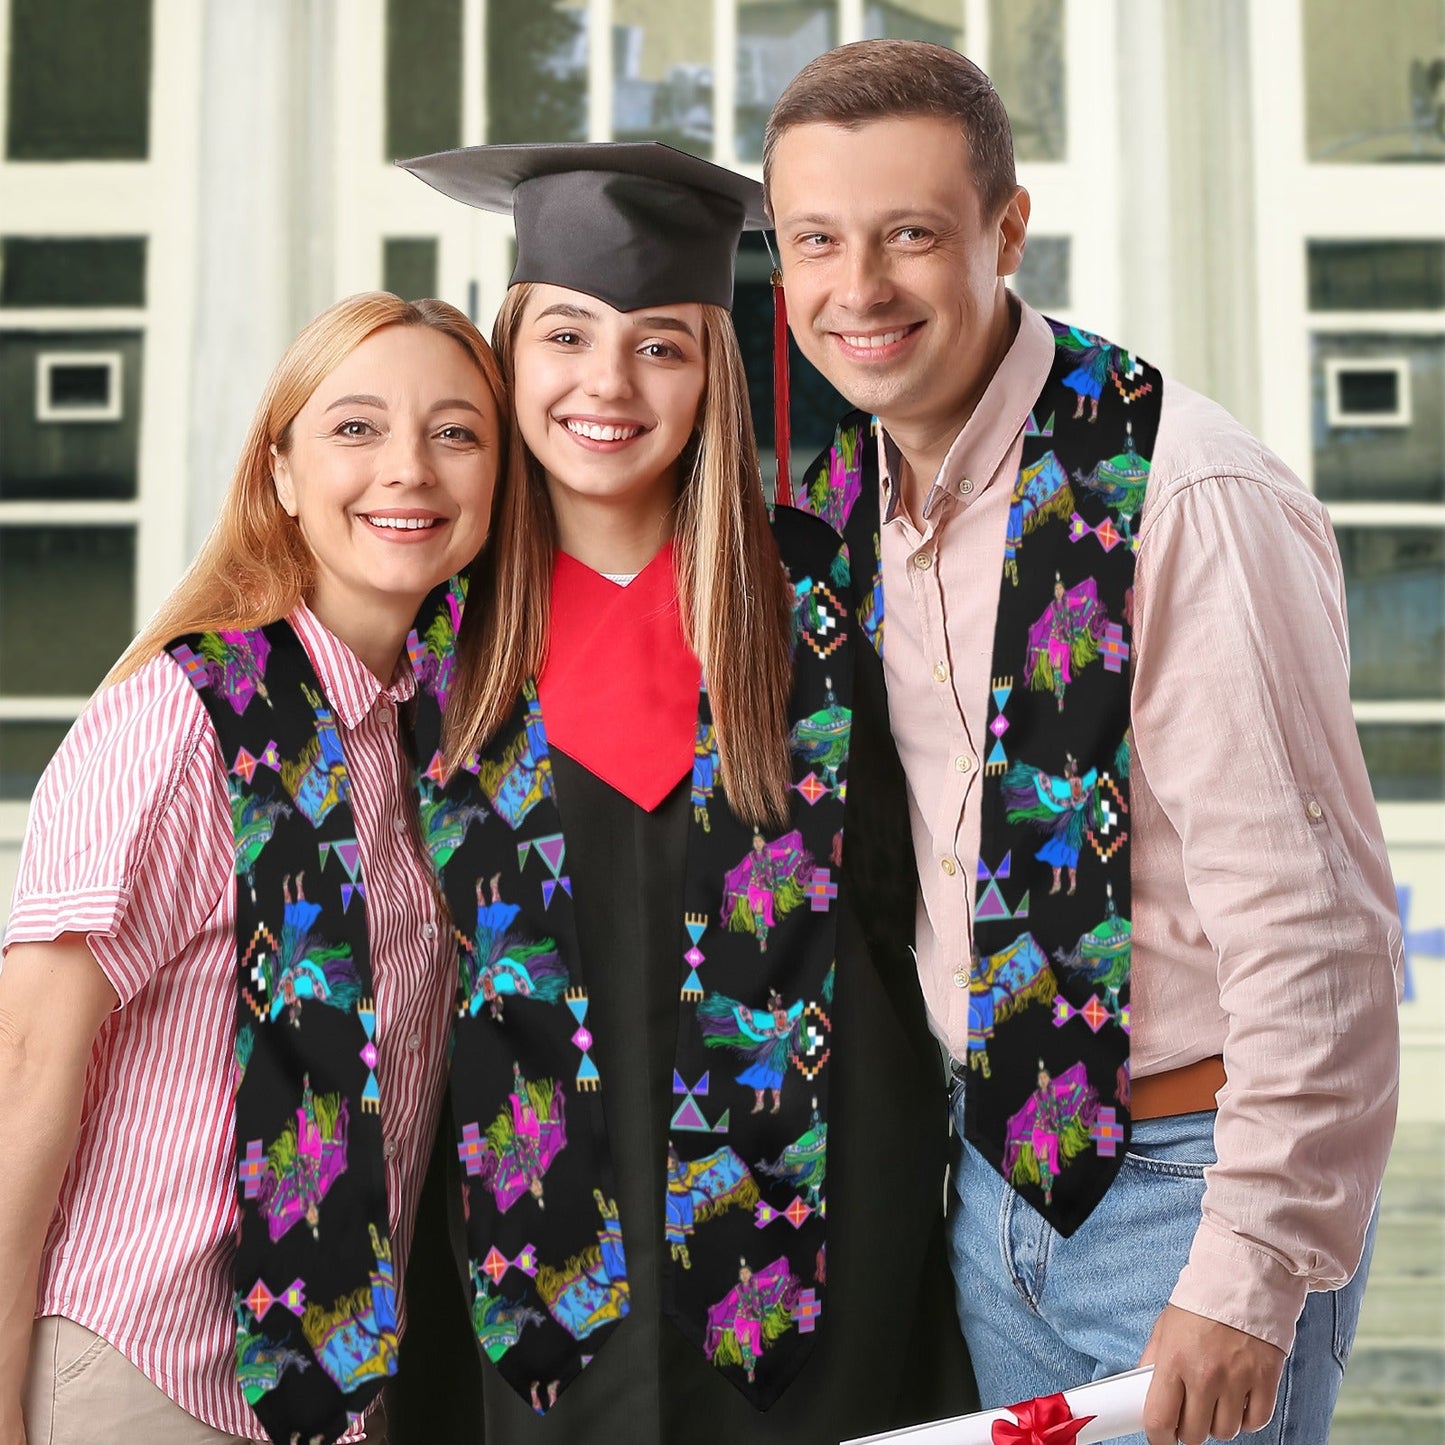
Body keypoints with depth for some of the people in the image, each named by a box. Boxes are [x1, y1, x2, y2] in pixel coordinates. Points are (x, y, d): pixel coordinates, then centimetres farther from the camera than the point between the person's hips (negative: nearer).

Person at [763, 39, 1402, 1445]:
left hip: (1190, 1179, -6)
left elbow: (1315, 923, -21)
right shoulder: (842, 493, 2)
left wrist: (1250, 1276, -19)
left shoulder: (1192, 504, -21)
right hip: (995, 1172, 7)